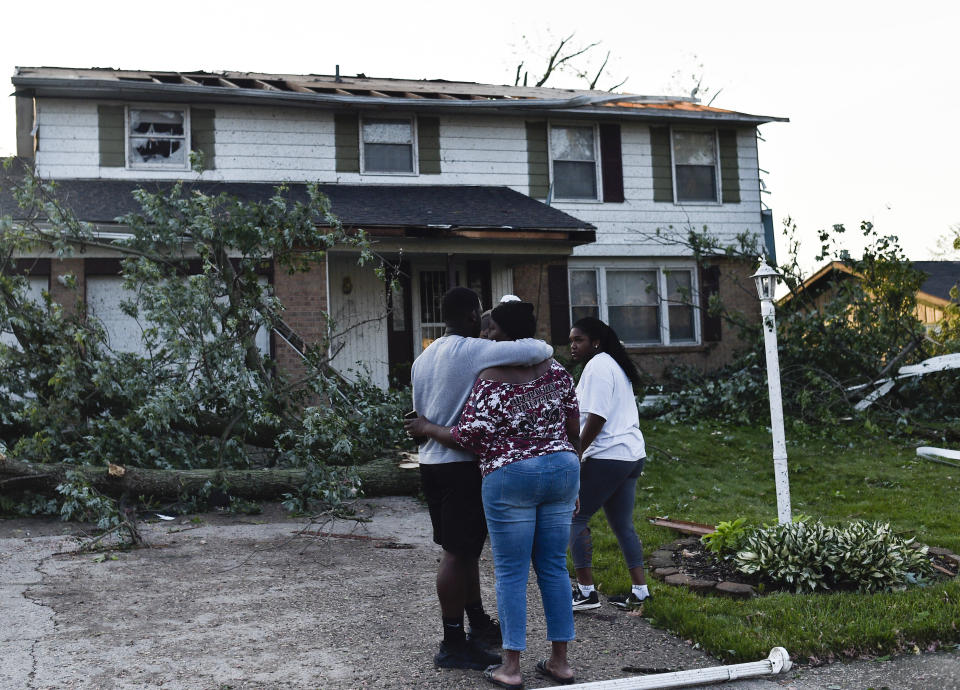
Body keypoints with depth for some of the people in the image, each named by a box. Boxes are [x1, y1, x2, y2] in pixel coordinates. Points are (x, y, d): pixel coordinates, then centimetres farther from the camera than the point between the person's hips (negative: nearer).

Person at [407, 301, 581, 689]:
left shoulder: (492, 381, -12)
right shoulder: (556, 371, 5)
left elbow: (470, 438, -12)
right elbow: (573, 429, 8)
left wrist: (427, 429, 4)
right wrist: (572, 478, 18)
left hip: (510, 478, -5)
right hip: (561, 469, 5)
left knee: (511, 572, 3)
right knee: (554, 567, 12)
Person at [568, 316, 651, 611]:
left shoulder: (597, 366, -11)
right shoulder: (615, 366, 20)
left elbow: (596, 419, -18)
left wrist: (574, 454, -13)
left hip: (607, 457, -10)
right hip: (632, 455, 10)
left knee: (575, 517, -3)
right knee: (623, 524, 14)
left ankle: (586, 591, -2)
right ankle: (639, 590, 15)